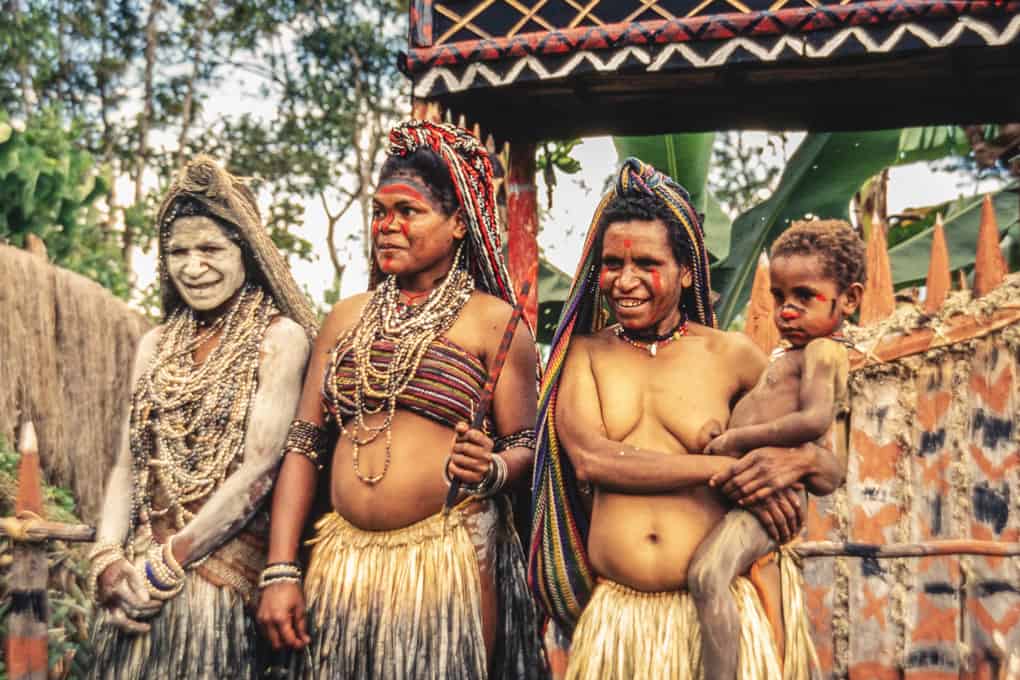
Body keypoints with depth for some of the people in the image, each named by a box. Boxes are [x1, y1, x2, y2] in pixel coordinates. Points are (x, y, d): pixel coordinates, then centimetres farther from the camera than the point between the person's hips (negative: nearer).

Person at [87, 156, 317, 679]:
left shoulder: (280, 337, -6)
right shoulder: (155, 345, 11)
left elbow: (258, 469, -13)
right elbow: (127, 464, 8)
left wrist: (163, 566, -12)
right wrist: (108, 560, -8)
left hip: (221, 568, -5)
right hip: (139, 574, 5)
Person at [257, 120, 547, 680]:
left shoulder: (493, 320, -1)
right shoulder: (346, 317, 11)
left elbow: (526, 448, -1)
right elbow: (304, 444, 8)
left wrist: (489, 470, -24)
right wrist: (280, 571, 2)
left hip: (447, 561, -4)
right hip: (342, 562, 4)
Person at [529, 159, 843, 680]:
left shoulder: (729, 354, 2)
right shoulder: (585, 352, 4)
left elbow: (832, 471, 8)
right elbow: (589, 458, -13)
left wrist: (808, 460, -17)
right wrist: (729, 469, -17)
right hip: (615, 612, 1)